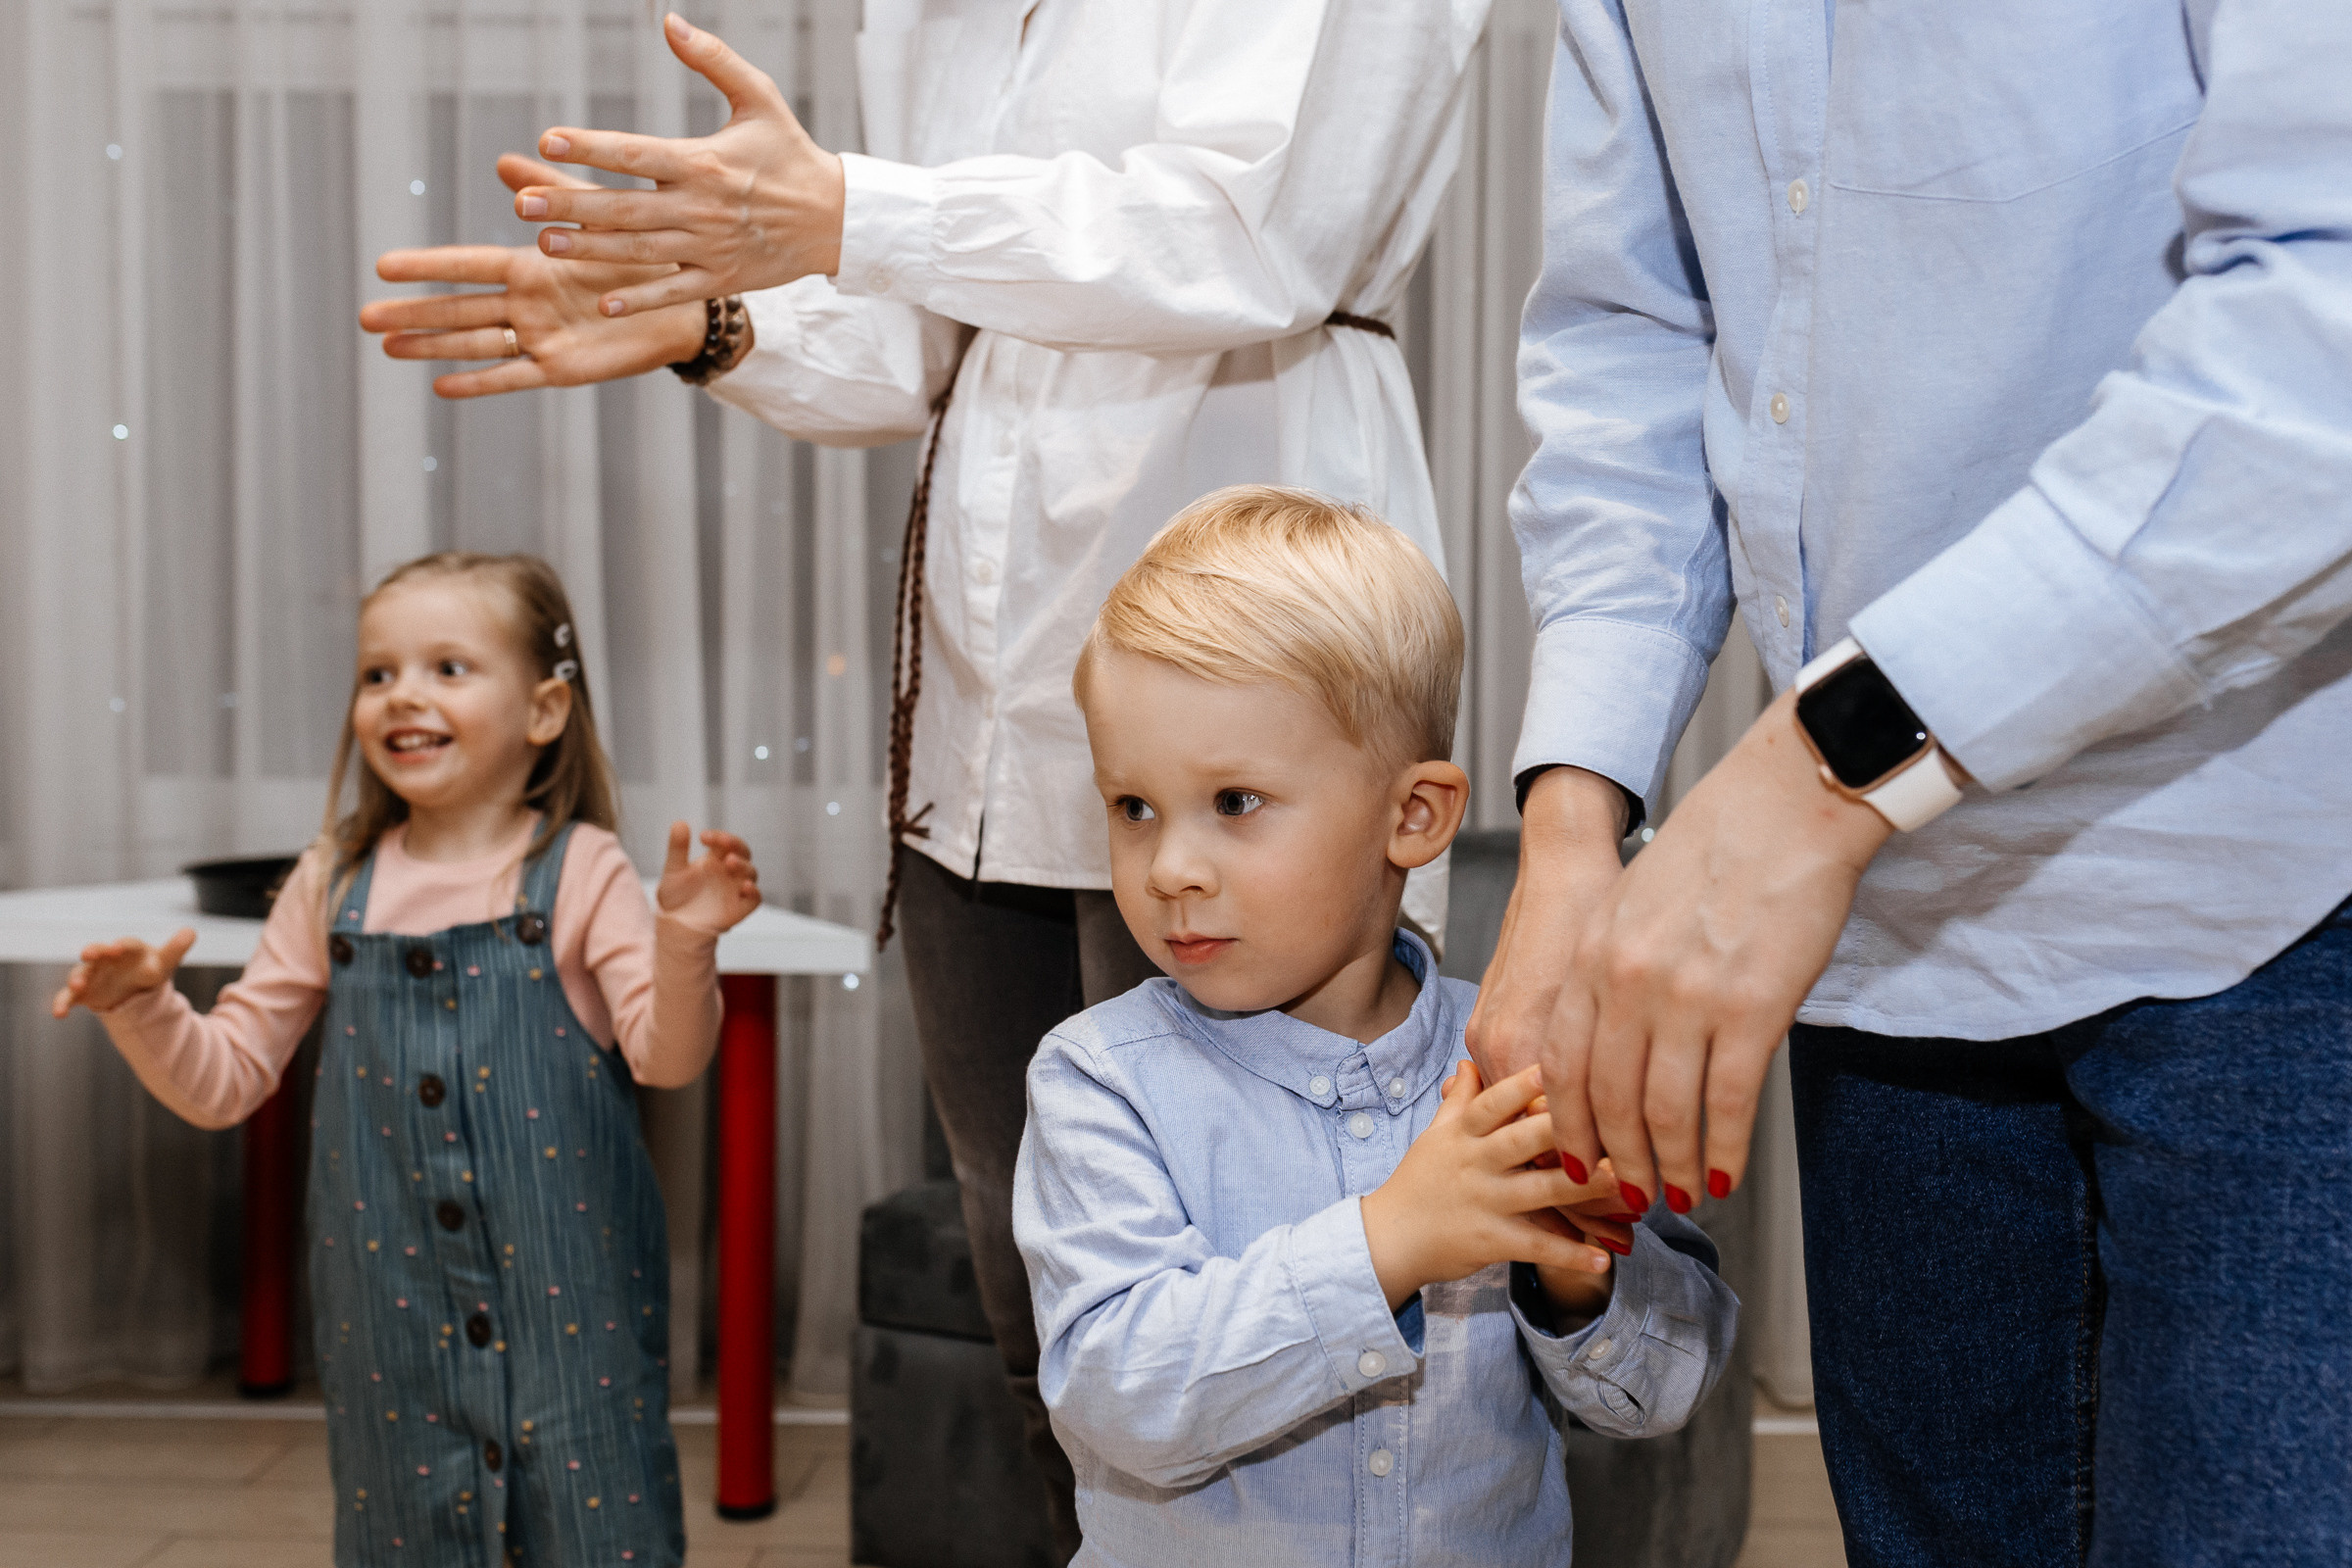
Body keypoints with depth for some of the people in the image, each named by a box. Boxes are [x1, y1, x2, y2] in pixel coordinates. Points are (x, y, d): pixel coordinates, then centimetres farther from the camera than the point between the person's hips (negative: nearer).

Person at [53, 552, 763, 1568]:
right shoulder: (333, 889, 5)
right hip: (393, 1314, 3)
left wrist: (685, 943, -30)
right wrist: (142, 1008, -10)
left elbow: (665, 1056, -13)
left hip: (566, 1298, -3)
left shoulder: (579, 874, -5)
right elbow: (224, 1080, 8)